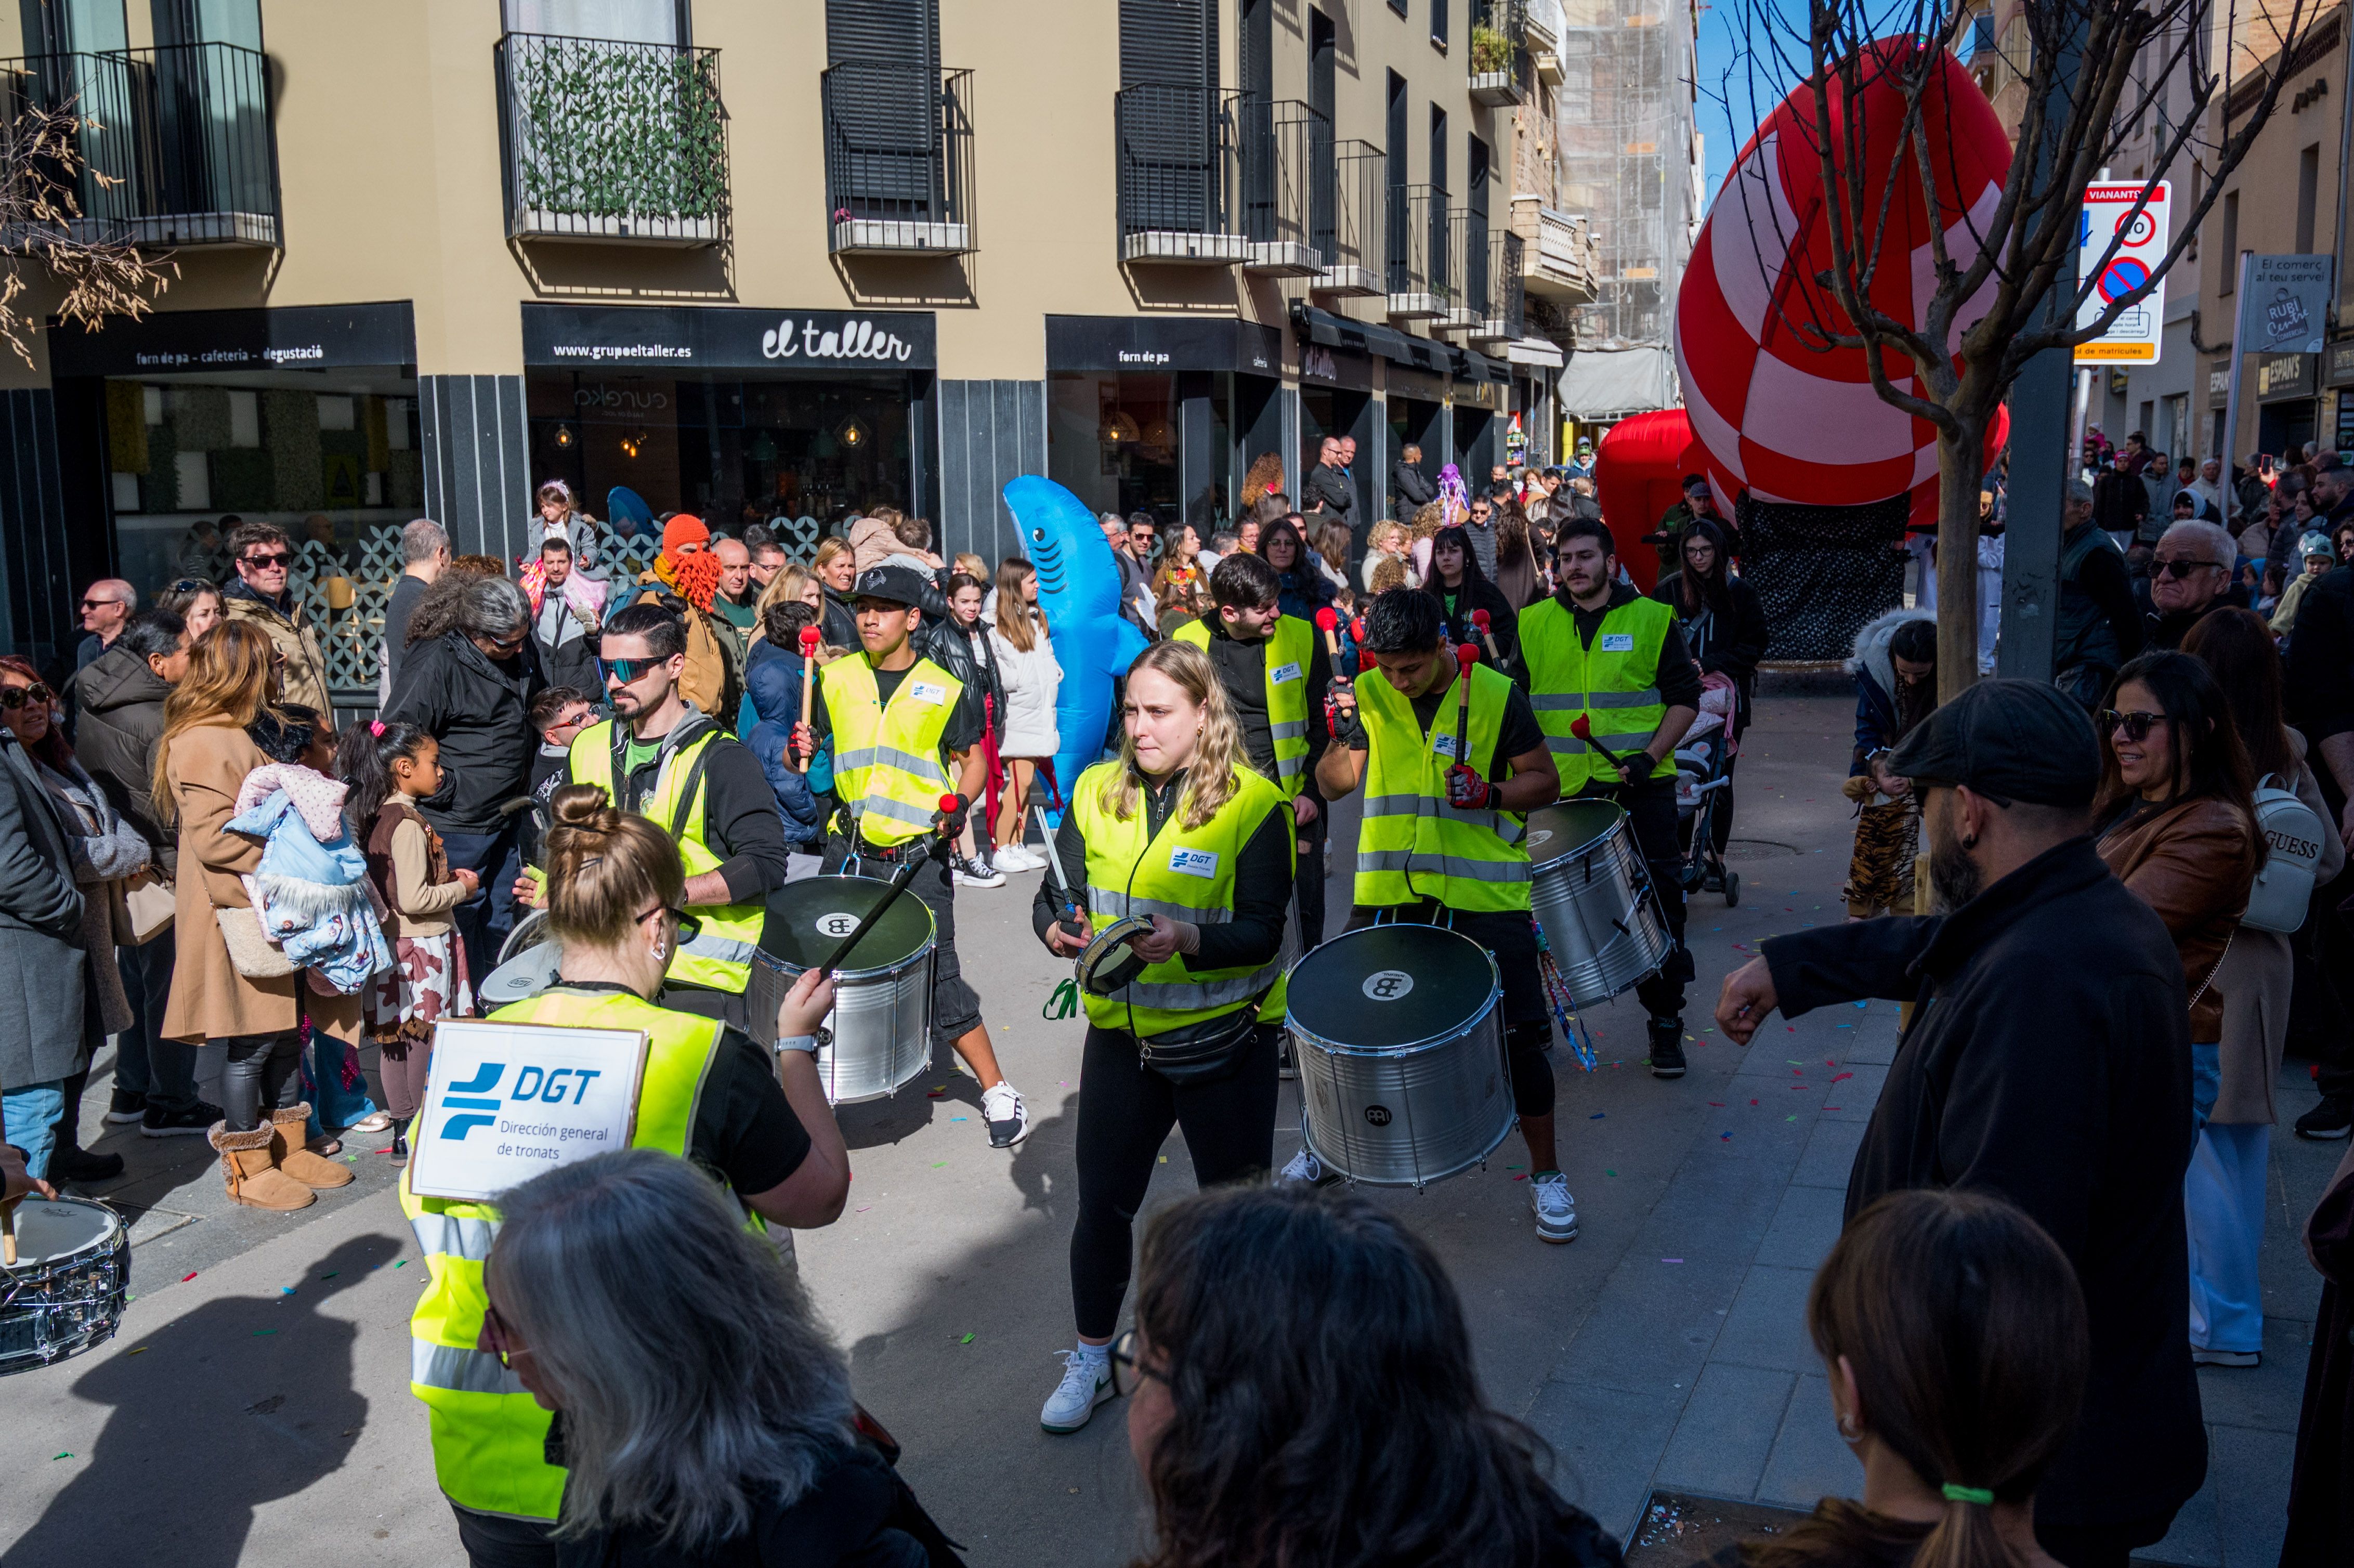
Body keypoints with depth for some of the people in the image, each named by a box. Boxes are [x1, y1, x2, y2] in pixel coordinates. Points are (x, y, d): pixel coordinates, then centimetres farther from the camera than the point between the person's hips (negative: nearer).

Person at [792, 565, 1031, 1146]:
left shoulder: (944, 690, 0)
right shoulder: (834, 679, 5)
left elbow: (972, 756, 10)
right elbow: (801, 753, 11)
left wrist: (960, 802, -9)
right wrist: (800, 750, -13)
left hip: (919, 857, -3)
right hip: (849, 851, 3)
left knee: (937, 977, -5)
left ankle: (997, 1091, 8)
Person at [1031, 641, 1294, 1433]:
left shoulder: (1253, 804, -13)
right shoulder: (1099, 792, 0)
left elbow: (1262, 933, -18)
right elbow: (1051, 895, 2)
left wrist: (1191, 940, -36)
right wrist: (1059, 930, -21)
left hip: (1223, 1041, -3)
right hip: (1122, 1035, 3)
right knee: (1102, 1203, 11)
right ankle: (1091, 1359, 32)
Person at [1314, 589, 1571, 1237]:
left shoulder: (1497, 696, -7)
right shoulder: (1368, 695, 2)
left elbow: (1545, 782, 1)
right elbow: (1332, 786, 4)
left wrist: (1493, 792, -19)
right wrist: (1345, 739, -17)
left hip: (1483, 896, -3)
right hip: (1386, 893, 3)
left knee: (1517, 1037, -1)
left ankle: (1546, 1174, 18)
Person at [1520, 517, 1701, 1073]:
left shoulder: (1652, 620, 0)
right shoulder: (1534, 625, 5)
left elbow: (1684, 698, -1)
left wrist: (1650, 756, -14)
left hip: (1641, 790, -1)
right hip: (1561, 791, 2)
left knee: (1657, 905, 3)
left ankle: (1665, 1022, 15)